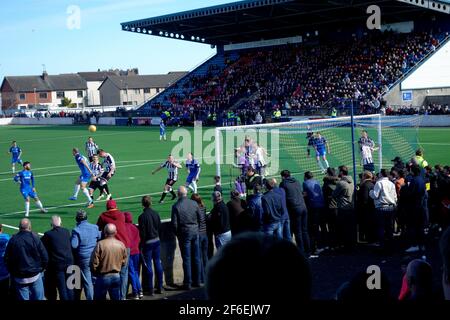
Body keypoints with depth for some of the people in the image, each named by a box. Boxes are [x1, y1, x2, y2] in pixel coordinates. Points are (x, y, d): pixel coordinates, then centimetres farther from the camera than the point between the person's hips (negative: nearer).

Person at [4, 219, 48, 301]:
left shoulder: (13, 239, -6)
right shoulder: (35, 238, -11)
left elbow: (7, 259, 0)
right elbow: (45, 256, -9)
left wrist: (12, 272, 13)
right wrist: (41, 268, 8)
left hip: (19, 278, 2)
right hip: (35, 275, -1)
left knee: (23, 298, 9)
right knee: (38, 297, 10)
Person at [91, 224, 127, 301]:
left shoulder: (100, 244, -16)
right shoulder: (121, 245, -4)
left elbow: (94, 263, -13)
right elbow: (124, 263, 3)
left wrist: (95, 273, 5)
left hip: (103, 277, -3)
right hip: (116, 277, 3)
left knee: (99, 298, 9)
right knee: (116, 298, 14)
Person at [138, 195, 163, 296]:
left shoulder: (142, 216, -18)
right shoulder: (156, 213, -1)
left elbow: (142, 232, -14)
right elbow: (159, 227, 7)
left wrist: (142, 244, -4)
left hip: (147, 242, -5)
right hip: (157, 240, 5)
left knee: (148, 266, 2)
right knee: (158, 263, 12)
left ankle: (150, 289, 7)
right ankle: (160, 287, 18)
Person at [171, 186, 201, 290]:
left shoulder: (176, 206, -14)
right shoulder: (194, 203, -3)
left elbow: (174, 223, -12)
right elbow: (200, 218, 2)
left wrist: (177, 233, 5)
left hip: (184, 233, -4)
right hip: (195, 231, 4)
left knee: (186, 259, 2)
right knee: (196, 257, 13)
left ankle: (187, 283, 5)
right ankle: (197, 280, 21)